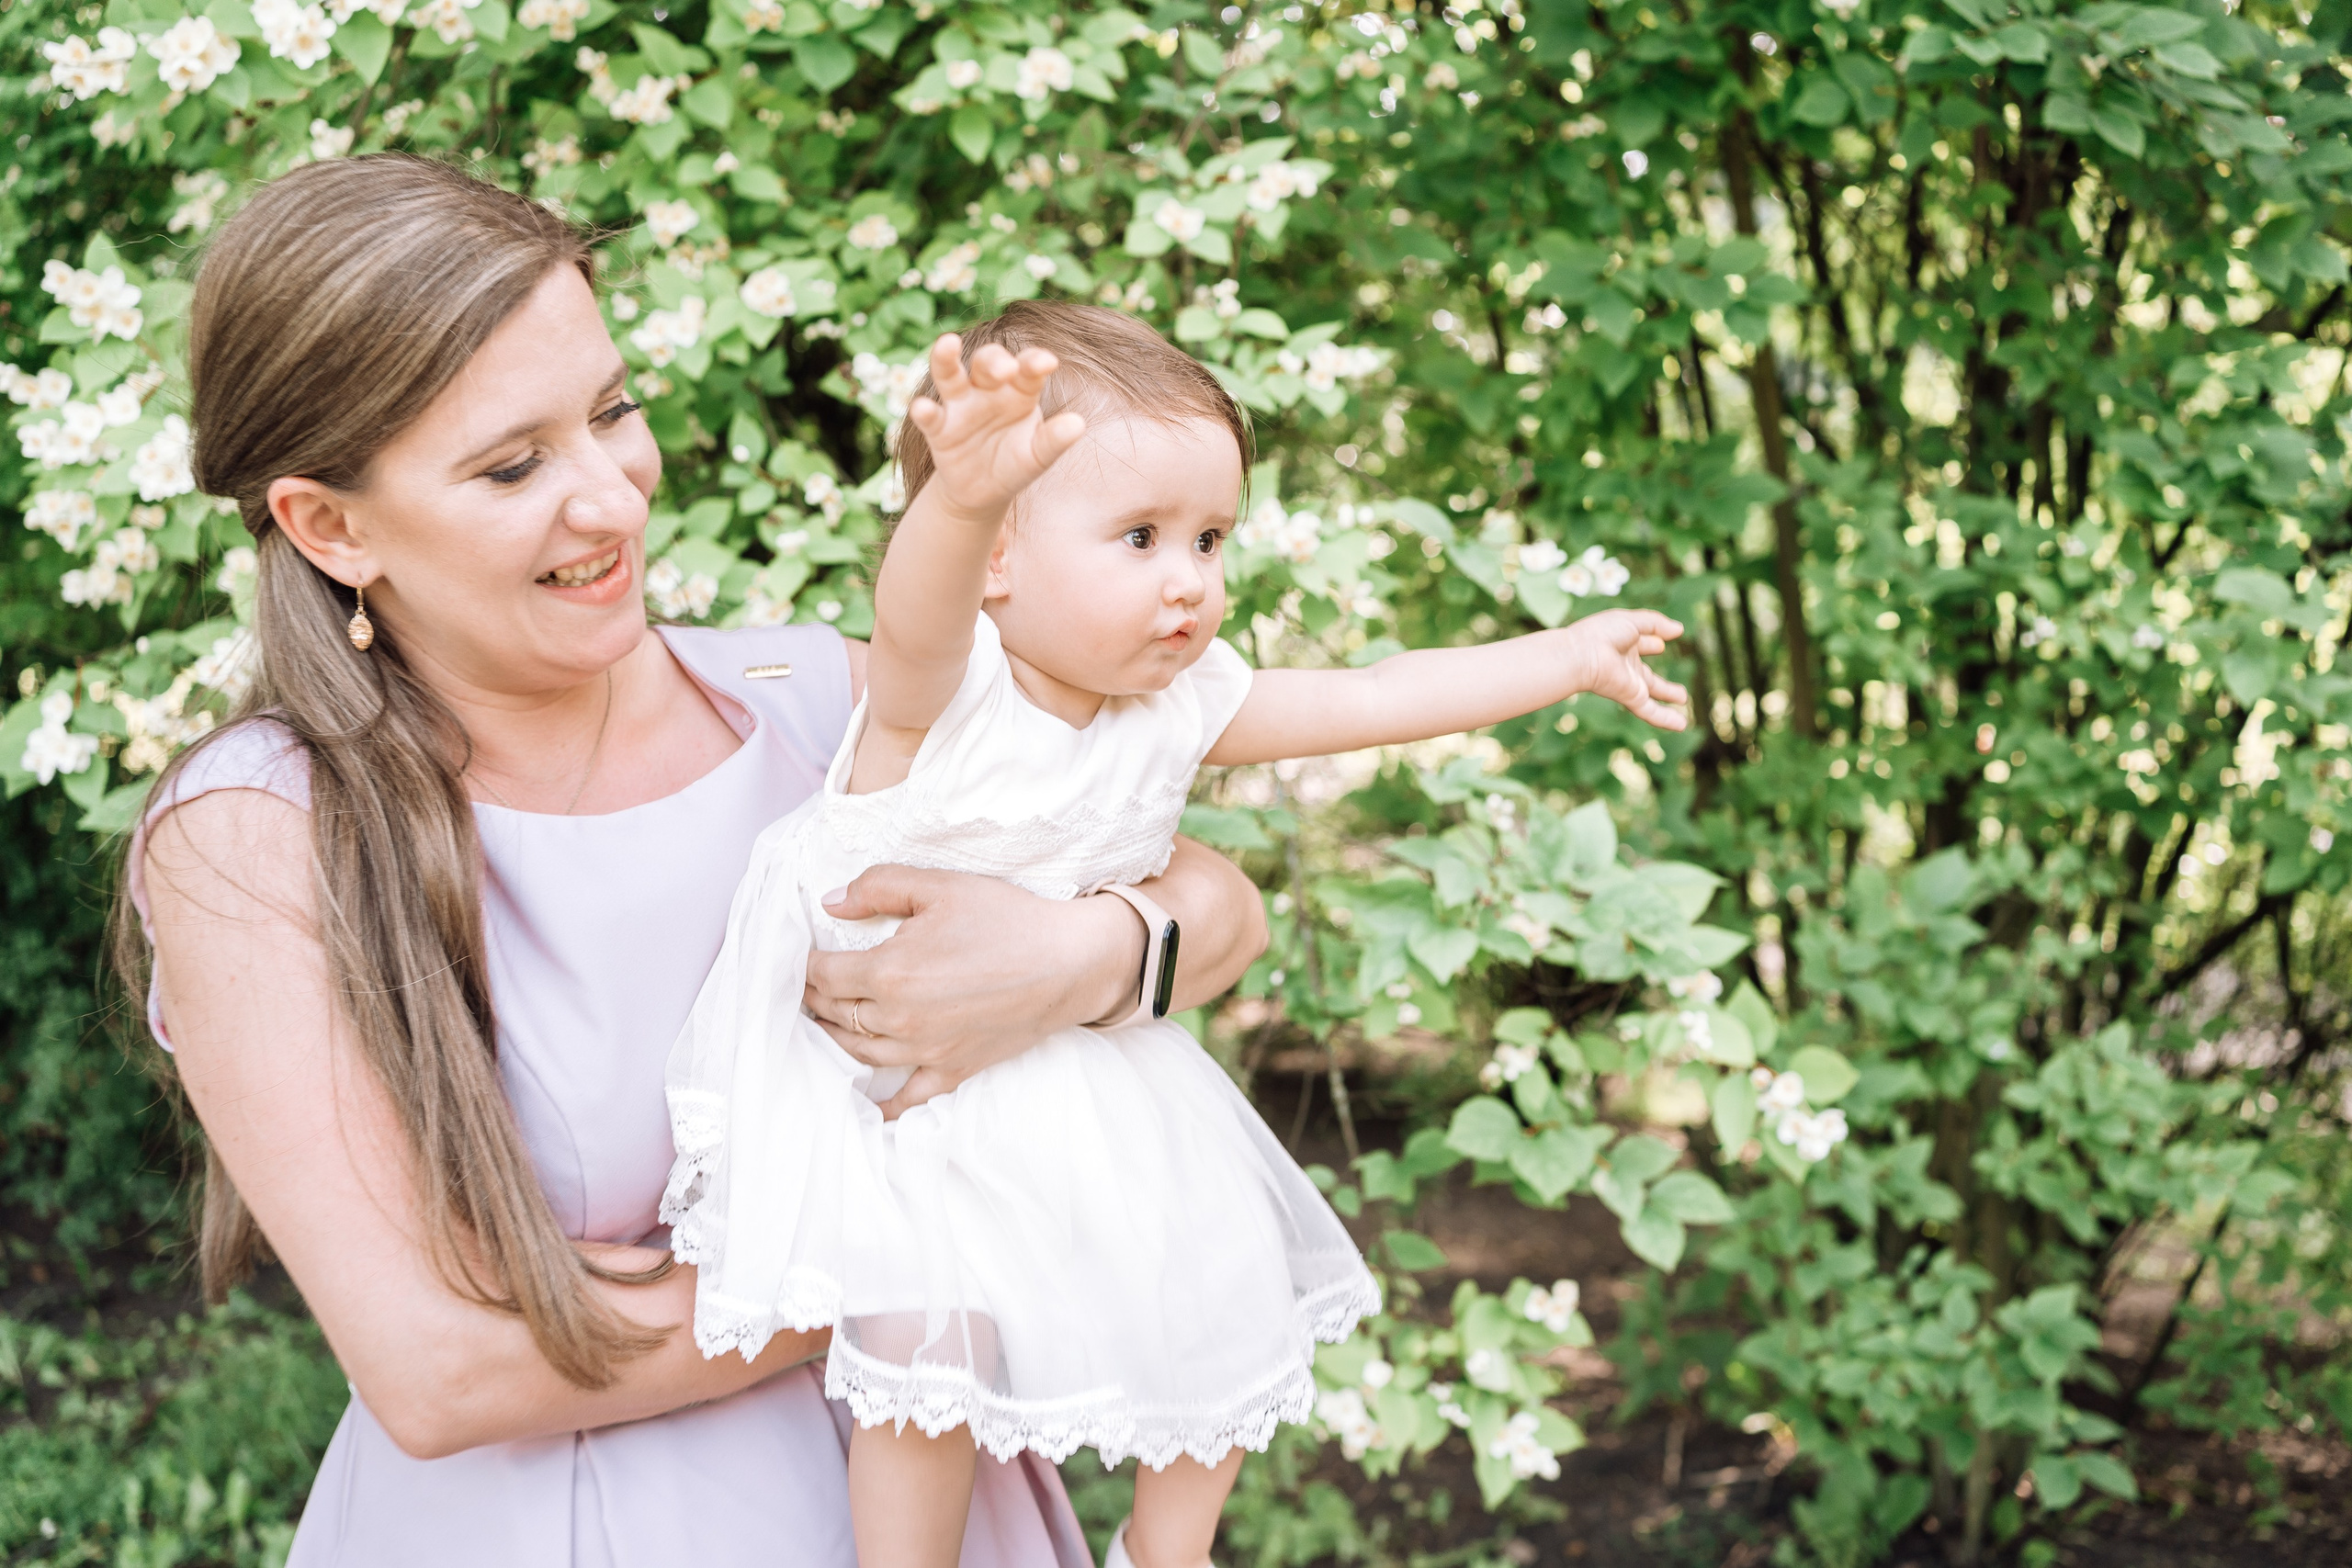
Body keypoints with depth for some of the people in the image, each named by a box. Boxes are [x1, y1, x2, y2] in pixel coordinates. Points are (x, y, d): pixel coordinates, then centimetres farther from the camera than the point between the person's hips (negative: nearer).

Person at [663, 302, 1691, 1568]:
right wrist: (964, 491, -72)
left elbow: (1369, 701, 2)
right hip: (891, 1073, -6)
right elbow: (919, 610, -49)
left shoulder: (1182, 705, -6)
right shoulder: (940, 689, -25)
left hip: (1083, 1070, 6)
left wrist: (1571, 655, 3)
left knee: (1234, 1301, 7)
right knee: (922, 1355, -20)